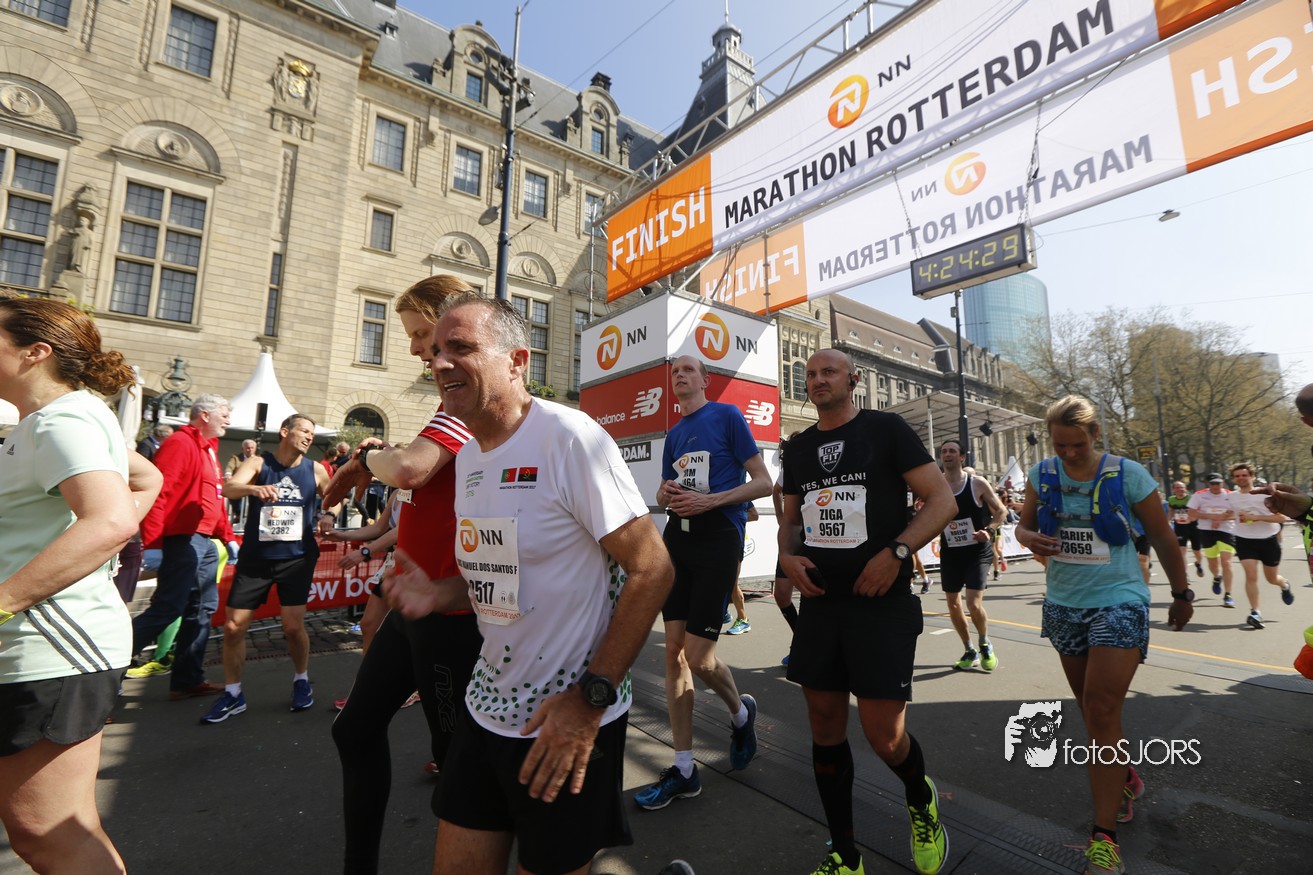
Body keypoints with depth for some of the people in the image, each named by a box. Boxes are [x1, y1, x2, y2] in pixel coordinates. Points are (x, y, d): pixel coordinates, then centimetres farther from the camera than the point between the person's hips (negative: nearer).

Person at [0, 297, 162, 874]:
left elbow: (110, 521, -30)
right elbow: (148, 480, 29)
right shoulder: (64, 417, 16)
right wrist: (87, 549, 19)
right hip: (49, 641, 10)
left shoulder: (62, 419, -14)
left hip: (52, 647, -10)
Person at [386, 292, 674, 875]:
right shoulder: (468, 454, 5)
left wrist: (591, 696, -21)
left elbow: (652, 570, -20)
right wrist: (440, 593, -2)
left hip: (568, 720, -7)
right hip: (487, 706, 7)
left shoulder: (569, 437, -20)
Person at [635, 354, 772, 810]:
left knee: (697, 657, -6)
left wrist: (710, 500, -17)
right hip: (678, 538, 6)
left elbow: (763, 483, -6)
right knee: (674, 651, 5)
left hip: (718, 538, -6)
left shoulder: (727, 415, -2)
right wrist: (665, 493, 0)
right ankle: (684, 770, 19)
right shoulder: (674, 434, 17)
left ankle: (740, 712, 29)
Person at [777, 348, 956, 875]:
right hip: (820, 603, 5)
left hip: (883, 603, -4)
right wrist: (787, 556, -2)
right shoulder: (799, 448, 11)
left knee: (884, 736, -2)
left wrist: (895, 552, -18)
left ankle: (921, 800, 35)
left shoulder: (886, 429, -3)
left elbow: (942, 500, -6)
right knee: (825, 727, 11)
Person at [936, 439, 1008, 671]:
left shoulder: (977, 483, -8)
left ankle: (986, 646, 18)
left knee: (974, 603, -13)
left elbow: (1001, 511, 0)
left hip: (977, 550, -3)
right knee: (953, 605, 8)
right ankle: (970, 652, 29)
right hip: (949, 552, 4)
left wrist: (989, 530, -15)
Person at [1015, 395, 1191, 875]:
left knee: (1102, 712, -9)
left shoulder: (1128, 474, -10)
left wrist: (1181, 594, 7)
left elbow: (1163, 538, 1)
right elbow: (1024, 526, 6)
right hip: (1064, 603, 4)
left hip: (1118, 602, -4)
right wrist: (1031, 539, -17)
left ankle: (1104, 834, 2)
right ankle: (1124, 777, 43)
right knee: (1094, 709, 17)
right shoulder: (1043, 474, -2)